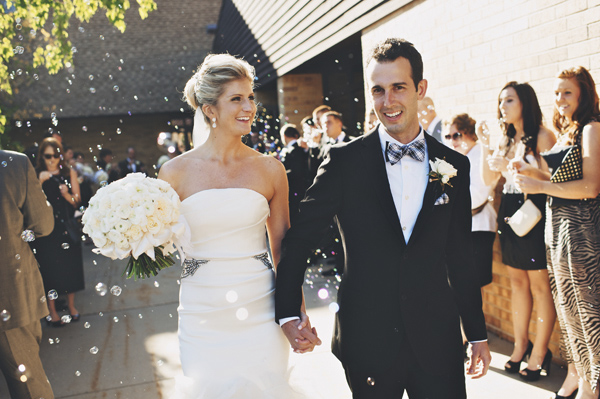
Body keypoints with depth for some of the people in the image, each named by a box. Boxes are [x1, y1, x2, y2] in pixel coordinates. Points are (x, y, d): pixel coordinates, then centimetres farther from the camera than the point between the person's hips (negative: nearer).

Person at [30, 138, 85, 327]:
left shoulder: (69, 173, 5)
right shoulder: (36, 175, 0)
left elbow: (77, 202, 4)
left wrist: (67, 195, -16)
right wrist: (40, 182, -19)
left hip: (67, 227, 2)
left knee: (70, 266, 8)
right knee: (49, 268, 2)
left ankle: (71, 305, 24)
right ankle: (52, 311, 15)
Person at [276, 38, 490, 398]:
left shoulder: (454, 165, 2)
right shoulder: (344, 161, -6)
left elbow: (461, 258, 7)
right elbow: (300, 237, -2)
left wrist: (478, 334, 11)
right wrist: (288, 312, -7)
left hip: (437, 339, 2)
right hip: (366, 341, -1)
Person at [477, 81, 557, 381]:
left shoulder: (542, 136, -6)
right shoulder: (507, 139, 14)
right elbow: (489, 180, 12)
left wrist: (511, 166, -18)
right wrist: (485, 146, 2)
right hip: (509, 213, 7)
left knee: (540, 285, 0)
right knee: (517, 281, 12)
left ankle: (539, 352, 11)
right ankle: (520, 345, 23)